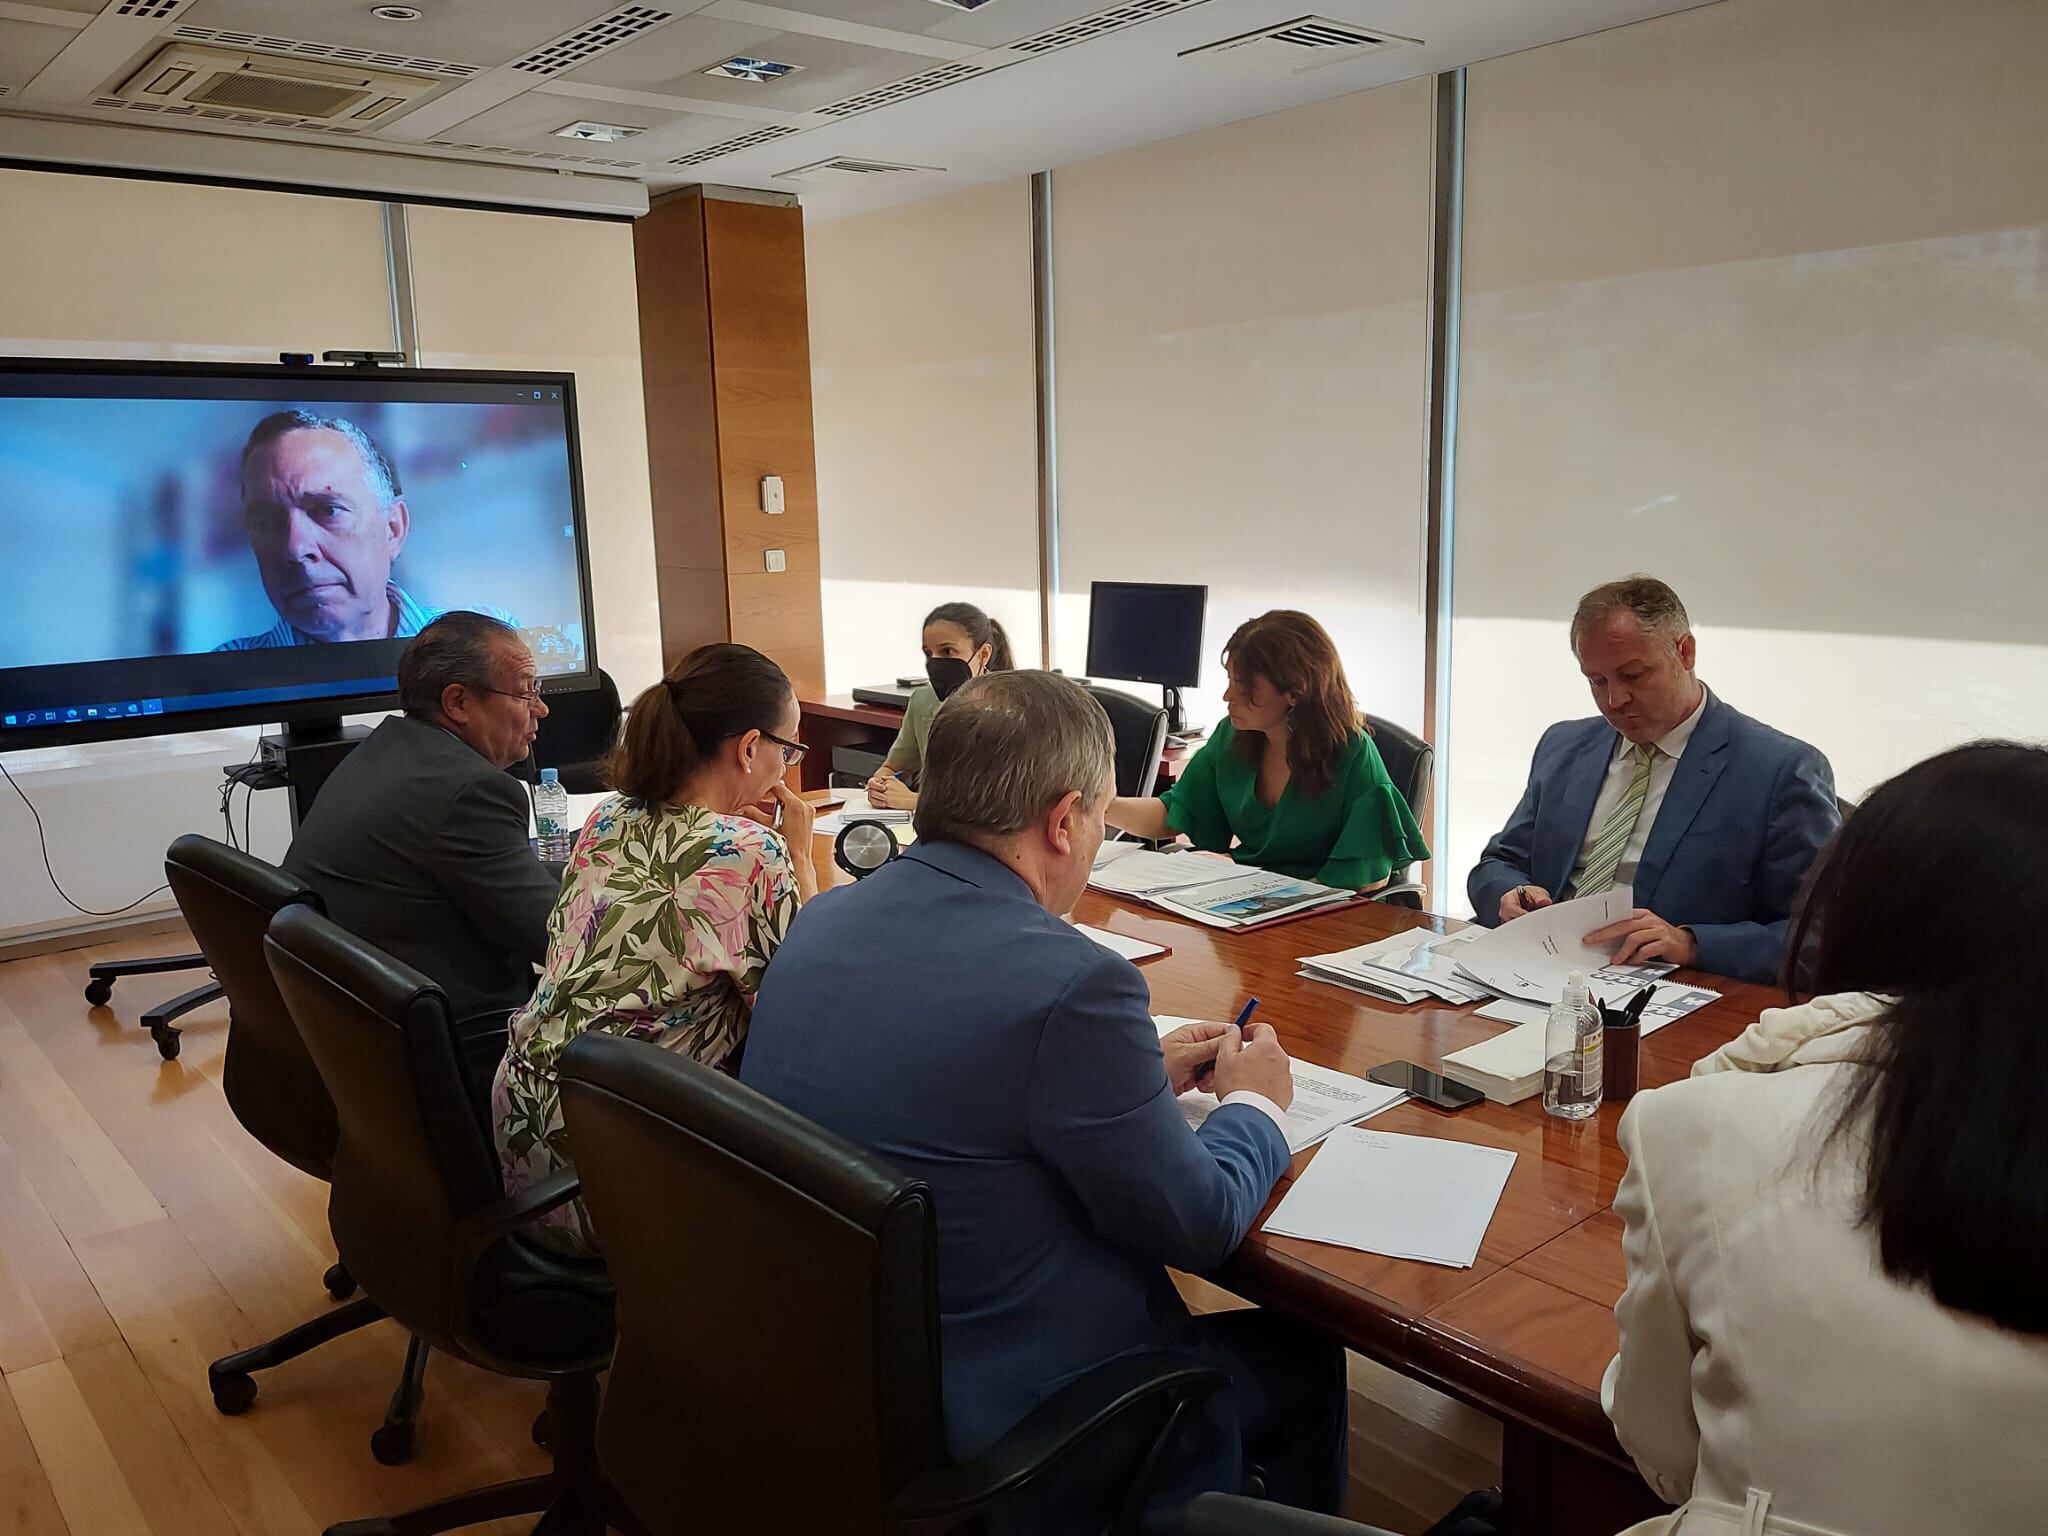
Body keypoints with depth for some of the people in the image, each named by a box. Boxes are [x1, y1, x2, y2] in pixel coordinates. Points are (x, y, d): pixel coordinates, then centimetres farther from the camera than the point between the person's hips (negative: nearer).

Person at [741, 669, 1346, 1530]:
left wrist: (1138, 1073, 15)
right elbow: (1198, 1226, -14)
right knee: (1302, 1360, 16)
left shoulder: (822, 920, -4)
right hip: (980, 1426, -7)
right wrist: (1254, 1105, 6)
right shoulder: (1072, 980, -27)